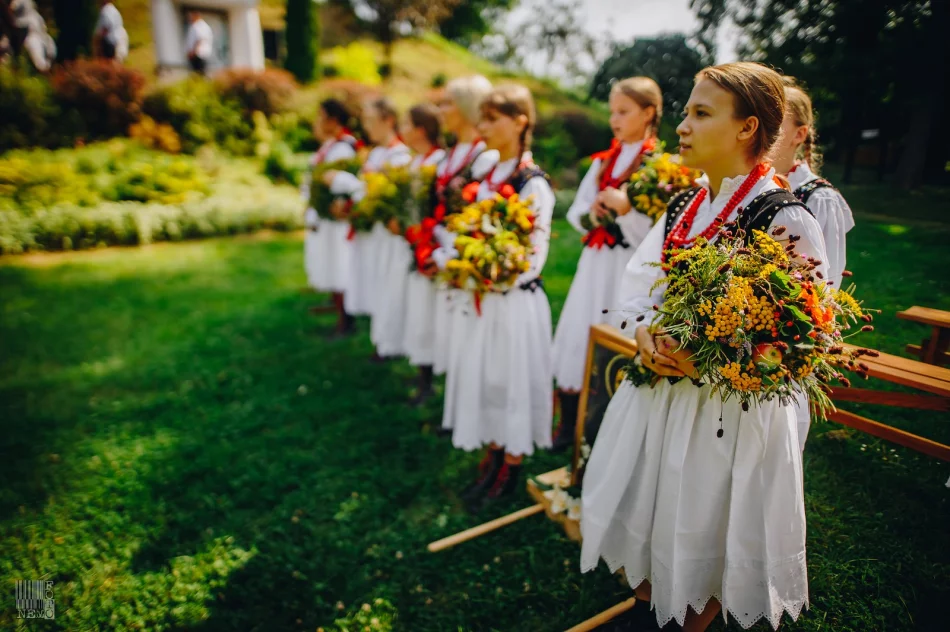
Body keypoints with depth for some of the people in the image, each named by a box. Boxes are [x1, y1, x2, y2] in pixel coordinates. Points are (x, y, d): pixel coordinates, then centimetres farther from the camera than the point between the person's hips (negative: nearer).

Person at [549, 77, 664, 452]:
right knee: (576, 338, 7)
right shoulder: (603, 161, 14)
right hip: (595, 262, 6)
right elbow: (574, 213, 13)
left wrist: (623, 208, -24)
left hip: (629, 268, -6)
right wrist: (592, 211, -7)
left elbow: (652, 231, -12)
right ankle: (569, 425, 22)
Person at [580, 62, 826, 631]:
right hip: (658, 389, 7)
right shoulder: (682, 208, 5)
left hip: (730, 407, -6)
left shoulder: (787, 219, -17)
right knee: (645, 510, 23)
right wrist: (647, 335, -14)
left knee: (704, 527, 14)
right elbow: (638, 282, 5)